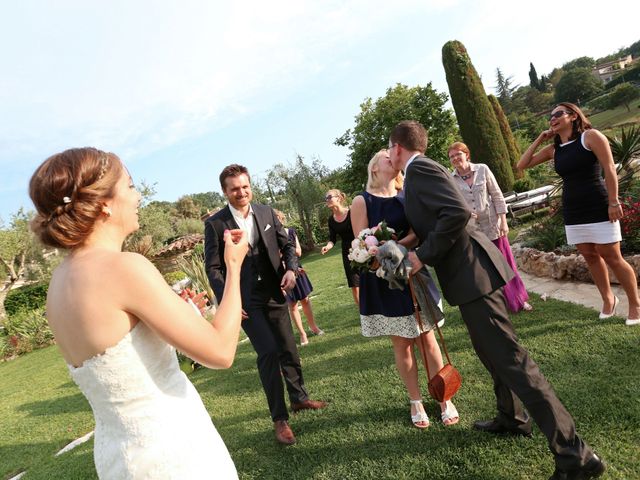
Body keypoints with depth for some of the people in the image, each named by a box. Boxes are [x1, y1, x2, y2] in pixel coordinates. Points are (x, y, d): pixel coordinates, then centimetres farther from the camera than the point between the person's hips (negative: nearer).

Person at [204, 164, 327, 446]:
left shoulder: (266, 213, 3)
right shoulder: (215, 224, -7)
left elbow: (286, 244, 11)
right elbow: (213, 267, -6)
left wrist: (291, 268, -8)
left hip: (274, 293, 4)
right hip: (245, 300, -4)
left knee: (288, 349, 15)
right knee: (268, 352, -11)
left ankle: (299, 399, 38)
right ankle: (279, 419, 7)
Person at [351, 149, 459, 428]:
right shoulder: (362, 201, -3)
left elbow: (418, 231, -6)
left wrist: (394, 247, -23)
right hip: (382, 282, -2)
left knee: (427, 340, 6)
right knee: (401, 344, 9)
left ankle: (444, 399, 22)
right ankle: (415, 402, 25)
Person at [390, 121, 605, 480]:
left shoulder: (419, 168, -13)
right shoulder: (420, 171, 18)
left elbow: (458, 212, -26)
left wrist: (423, 256, -20)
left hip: (471, 273, -11)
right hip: (469, 272, 11)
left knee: (509, 358, -6)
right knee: (493, 352, 23)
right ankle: (513, 419, 41)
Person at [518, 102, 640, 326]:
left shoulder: (590, 136, -5)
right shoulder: (553, 149, 10)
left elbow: (609, 169, -10)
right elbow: (522, 165, 10)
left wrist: (614, 202, -15)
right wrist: (539, 140, 6)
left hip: (598, 209, -5)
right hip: (573, 214, 5)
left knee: (612, 258, 0)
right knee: (591, 257, 13)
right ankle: (608, 299, 30)